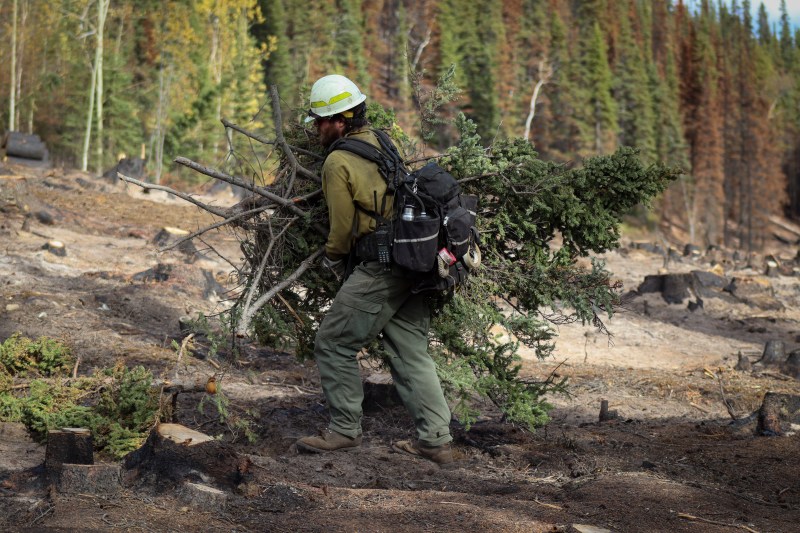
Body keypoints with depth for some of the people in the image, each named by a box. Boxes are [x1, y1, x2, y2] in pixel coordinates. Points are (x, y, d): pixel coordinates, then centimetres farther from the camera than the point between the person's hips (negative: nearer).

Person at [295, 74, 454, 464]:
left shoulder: (338, 162, -9)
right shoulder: (381, 144, 15)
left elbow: (343, 224, -6)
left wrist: (333, 258, 14)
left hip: (379, 270, -8)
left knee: (334, 345, 4)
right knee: (410, 352, 12)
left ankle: (345, 429, 9)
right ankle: (435, 439, 12)